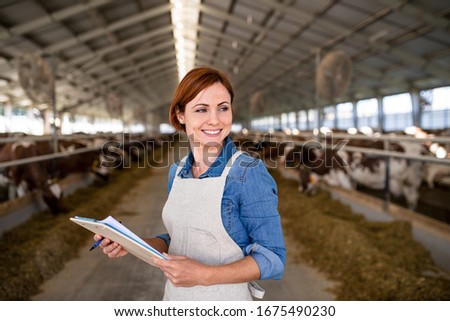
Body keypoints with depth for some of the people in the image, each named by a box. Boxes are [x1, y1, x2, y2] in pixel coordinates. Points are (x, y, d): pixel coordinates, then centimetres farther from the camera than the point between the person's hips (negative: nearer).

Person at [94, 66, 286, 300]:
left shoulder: (249, 173, -20)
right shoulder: (176, 171, -2)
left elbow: (273, 258, -17)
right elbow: (180, 239, 8)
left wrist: (205, 275, -28)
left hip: (224, 297, -5)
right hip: (175, 294, 6)